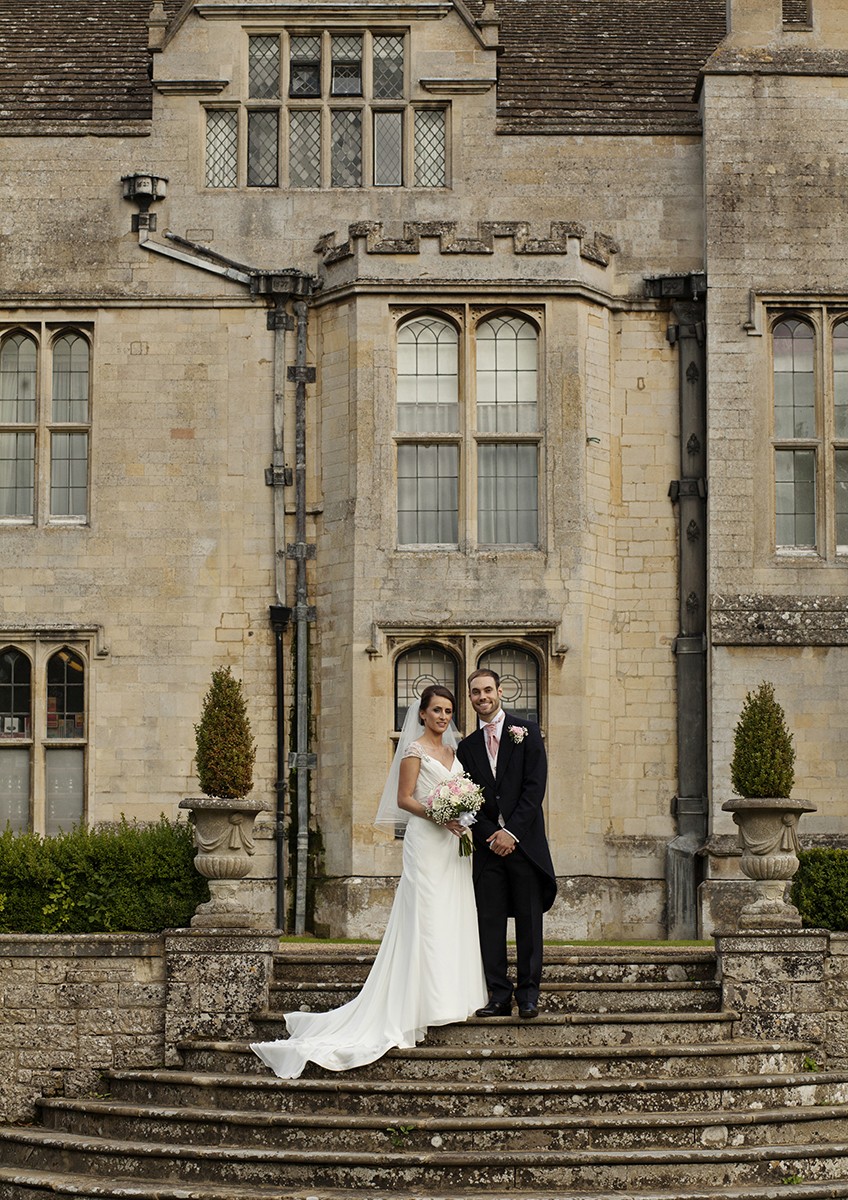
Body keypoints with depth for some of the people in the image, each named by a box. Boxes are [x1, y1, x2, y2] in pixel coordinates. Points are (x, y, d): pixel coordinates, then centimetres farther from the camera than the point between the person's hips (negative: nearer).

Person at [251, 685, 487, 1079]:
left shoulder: (452, 750, 16)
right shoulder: (415, 750, -6)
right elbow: (404, 799, -10)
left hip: (451, 843, 8)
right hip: (425, 842, -8)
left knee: (452, 920, 7)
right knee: (426, 918, -8)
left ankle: (449, 996, 12)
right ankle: (425, 1001, -7)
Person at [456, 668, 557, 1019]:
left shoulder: (526, 732, 3)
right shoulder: (467, 747, 13)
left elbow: (535, 786, -5)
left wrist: (511, 832, -11)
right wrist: (490, 836, -7)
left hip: (524, 841, -3)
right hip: (488, 844, 3)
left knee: (529, 920, -1)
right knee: (489, 921, 0)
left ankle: (528, 995, 3)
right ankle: (499, 996, 3)